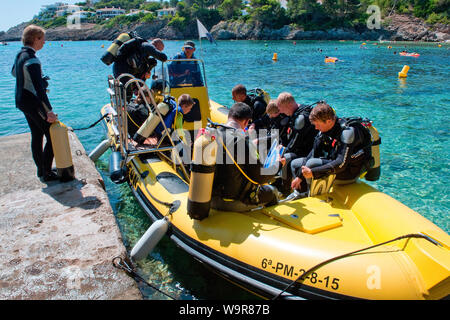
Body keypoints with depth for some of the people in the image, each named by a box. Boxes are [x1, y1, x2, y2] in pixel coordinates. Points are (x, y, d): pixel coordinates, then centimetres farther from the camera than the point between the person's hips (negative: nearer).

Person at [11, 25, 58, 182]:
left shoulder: (20, 54, 8)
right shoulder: (32, 60, -22)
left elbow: (14, 72, 27)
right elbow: (39, 88, -27)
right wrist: (49, 111, -27)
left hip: (22, 101, 10)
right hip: (34, 103, -10)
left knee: (37, 136, 17)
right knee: (52, 137, -2)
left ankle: (41, 169, 28)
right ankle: (47, 173, 4)